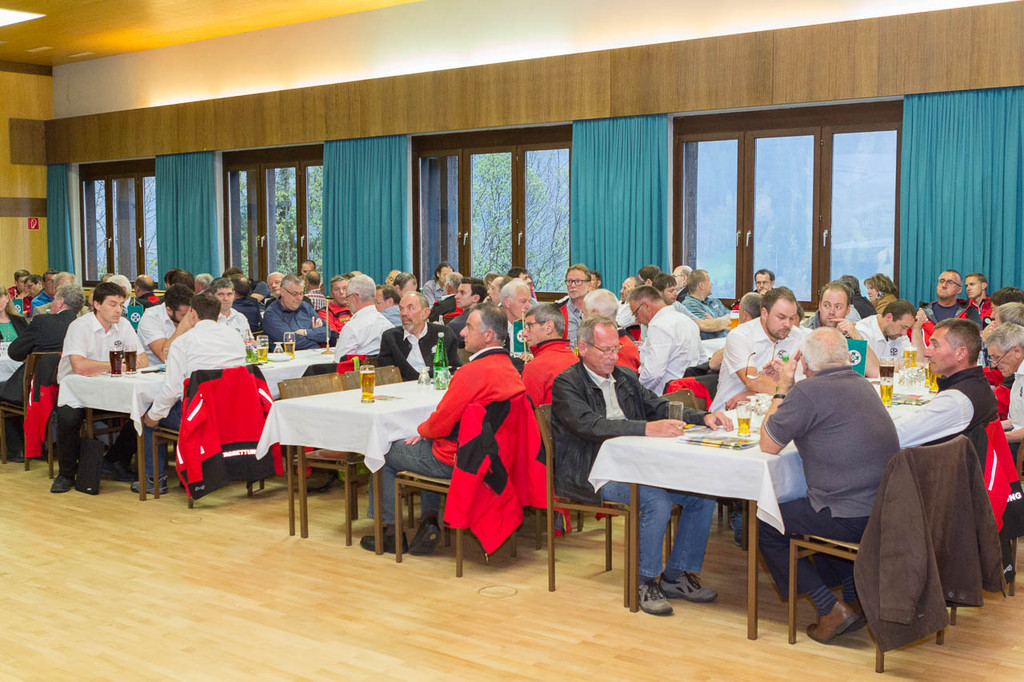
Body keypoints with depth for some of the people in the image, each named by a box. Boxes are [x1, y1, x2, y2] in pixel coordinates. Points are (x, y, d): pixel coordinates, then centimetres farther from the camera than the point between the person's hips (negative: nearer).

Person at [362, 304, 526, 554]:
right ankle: (429, 520, 22)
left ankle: (391, 531, 22)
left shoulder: (472, 372, -26)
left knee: (385, 452, 12)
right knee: (428, 445, 35)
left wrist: (422, 430, 3)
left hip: (456, 461, -9)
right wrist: (428, 431, 9)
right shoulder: (511, 370, 3)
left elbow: (439, 425, -21)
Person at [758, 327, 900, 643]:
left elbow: (769, 445, -5)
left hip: (854, 520, -8)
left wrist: (783, 389, 3)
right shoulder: (861, 384, 10)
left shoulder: (808, 391, -15)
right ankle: (855, 598, 29)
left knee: (765, 527, 9)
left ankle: (831, 610, 6)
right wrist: (788, 392, 21)